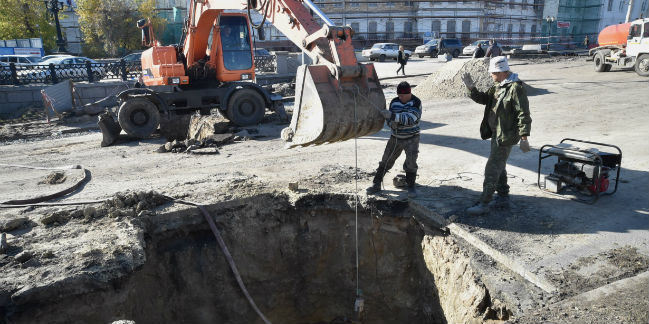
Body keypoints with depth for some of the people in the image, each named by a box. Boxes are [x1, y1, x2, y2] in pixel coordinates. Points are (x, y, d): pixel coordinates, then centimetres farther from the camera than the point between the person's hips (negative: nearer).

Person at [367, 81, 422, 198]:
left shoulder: (416, 102, -15)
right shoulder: (394, 102, -1)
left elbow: (410, 119, -28)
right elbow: (389, 119, 6)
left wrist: (393, 115, -36)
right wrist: (392, 123, -19)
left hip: (411, 139, -4)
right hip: (395, 138, 4)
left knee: (411, 162, -12)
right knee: (386, 161, 5)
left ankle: (411, 186, 6)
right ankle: (376, 184, 16)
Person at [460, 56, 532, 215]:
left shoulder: (516, 88, -18)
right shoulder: (498, 86, 10)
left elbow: (523, 114, -20)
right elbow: (483, 99, 18)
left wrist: (524, 138, -22)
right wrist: (472, 88, 0)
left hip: (506, 136, -10)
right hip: (497, 134, 10)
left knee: (492, 169, -8)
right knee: (499, 167, 19)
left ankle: (484, 203, -1)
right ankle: (503, 197, 33)